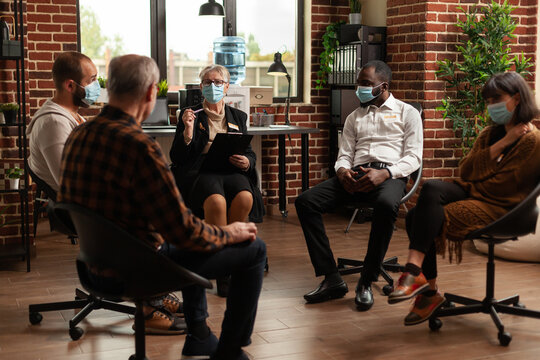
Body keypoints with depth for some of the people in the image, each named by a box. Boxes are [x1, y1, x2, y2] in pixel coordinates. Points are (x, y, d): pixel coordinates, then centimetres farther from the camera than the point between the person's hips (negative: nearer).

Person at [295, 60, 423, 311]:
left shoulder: (407, 113, 13)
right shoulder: (354, 117, 27)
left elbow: (413, 156, 2)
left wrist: (384, 173, -17)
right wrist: (342, 171, -6)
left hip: (390, 175, -4)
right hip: (355, 176, 5)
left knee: (386, 205, -42)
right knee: (305, 201, -21)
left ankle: (366, 282, -26)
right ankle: (331, 279, -21)